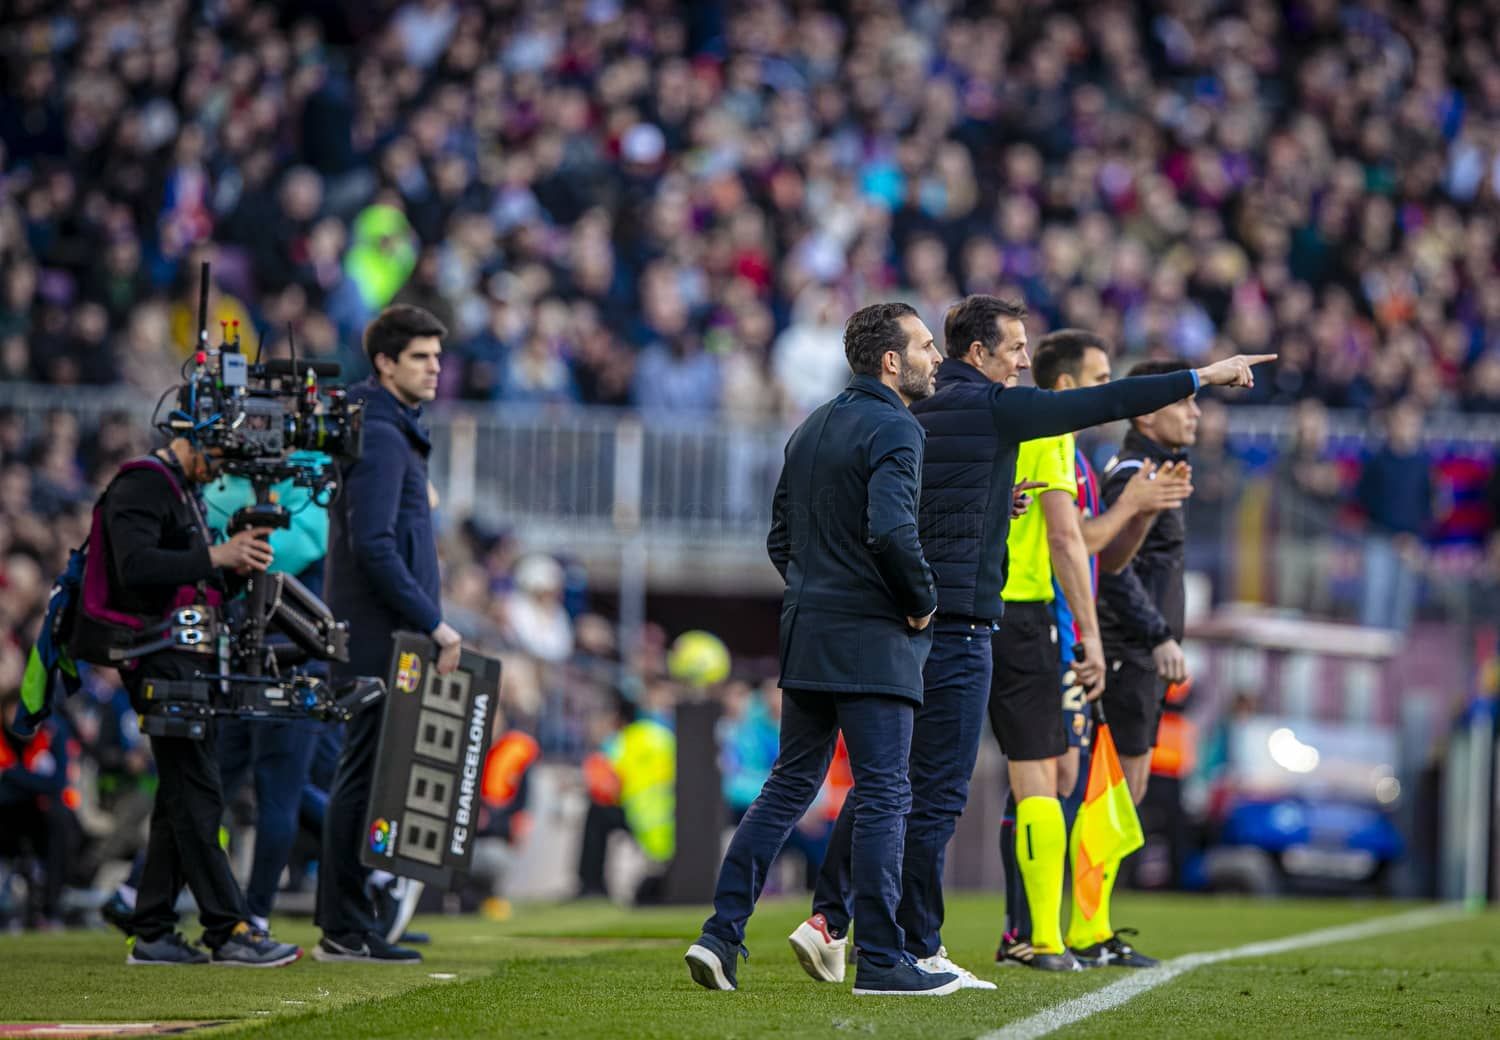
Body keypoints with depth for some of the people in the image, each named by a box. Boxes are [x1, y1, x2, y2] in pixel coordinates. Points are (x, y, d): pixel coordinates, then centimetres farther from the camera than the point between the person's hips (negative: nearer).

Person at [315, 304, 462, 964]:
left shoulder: (393, 431, 20)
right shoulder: (379, 436, -12)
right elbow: (373, 544, -21)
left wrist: (428, 623, 19)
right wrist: (433, 622, -18)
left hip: (384, 636, 10)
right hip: (379, 636, -10)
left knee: (364, 777, 11)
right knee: (364, 776, -9)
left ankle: (344, 924, 14)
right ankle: (345, 930, -8)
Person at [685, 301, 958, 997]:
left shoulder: (812, 429, 16)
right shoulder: (894, 430, -12)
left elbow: (780, 538, 19)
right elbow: (891, 530, -26)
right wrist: (922, 600, -12)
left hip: (806, 633, 8)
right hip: (873, 639, -8)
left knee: (789, 785, 12)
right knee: (882, 796, -4)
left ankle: (721, 934, 6)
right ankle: (880, 961, -4)